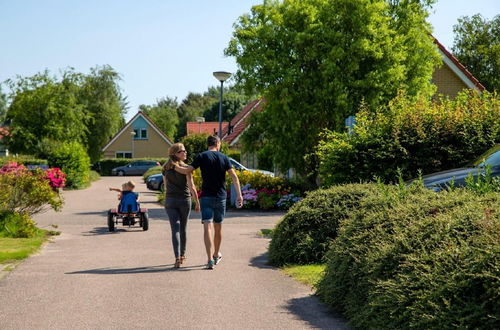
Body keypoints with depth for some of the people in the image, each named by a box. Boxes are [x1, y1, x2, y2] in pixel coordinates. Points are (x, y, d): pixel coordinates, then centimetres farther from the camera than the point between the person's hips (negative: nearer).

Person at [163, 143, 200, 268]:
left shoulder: (166, 168, 4)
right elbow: (191, 187, -12)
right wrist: (197, 202, -6)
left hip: (170, 201, 2)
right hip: (184, 200, -2)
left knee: (175, 229, -3)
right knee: (183, 229, 15)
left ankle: (177, 258, -16)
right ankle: (182, 254, 30)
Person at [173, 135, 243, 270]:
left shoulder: (201, 156, -2)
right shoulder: (224, 157, 4)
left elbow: (187, 170, -8)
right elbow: (234, 176, -2)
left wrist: (173, 166, 8)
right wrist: (239, 194, -2)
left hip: (207, 196, -3)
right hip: (221, 197, 3)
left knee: (207, 226, -9)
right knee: (218, 226, 17)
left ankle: (210, 259, -21)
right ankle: (216, 255, 33)